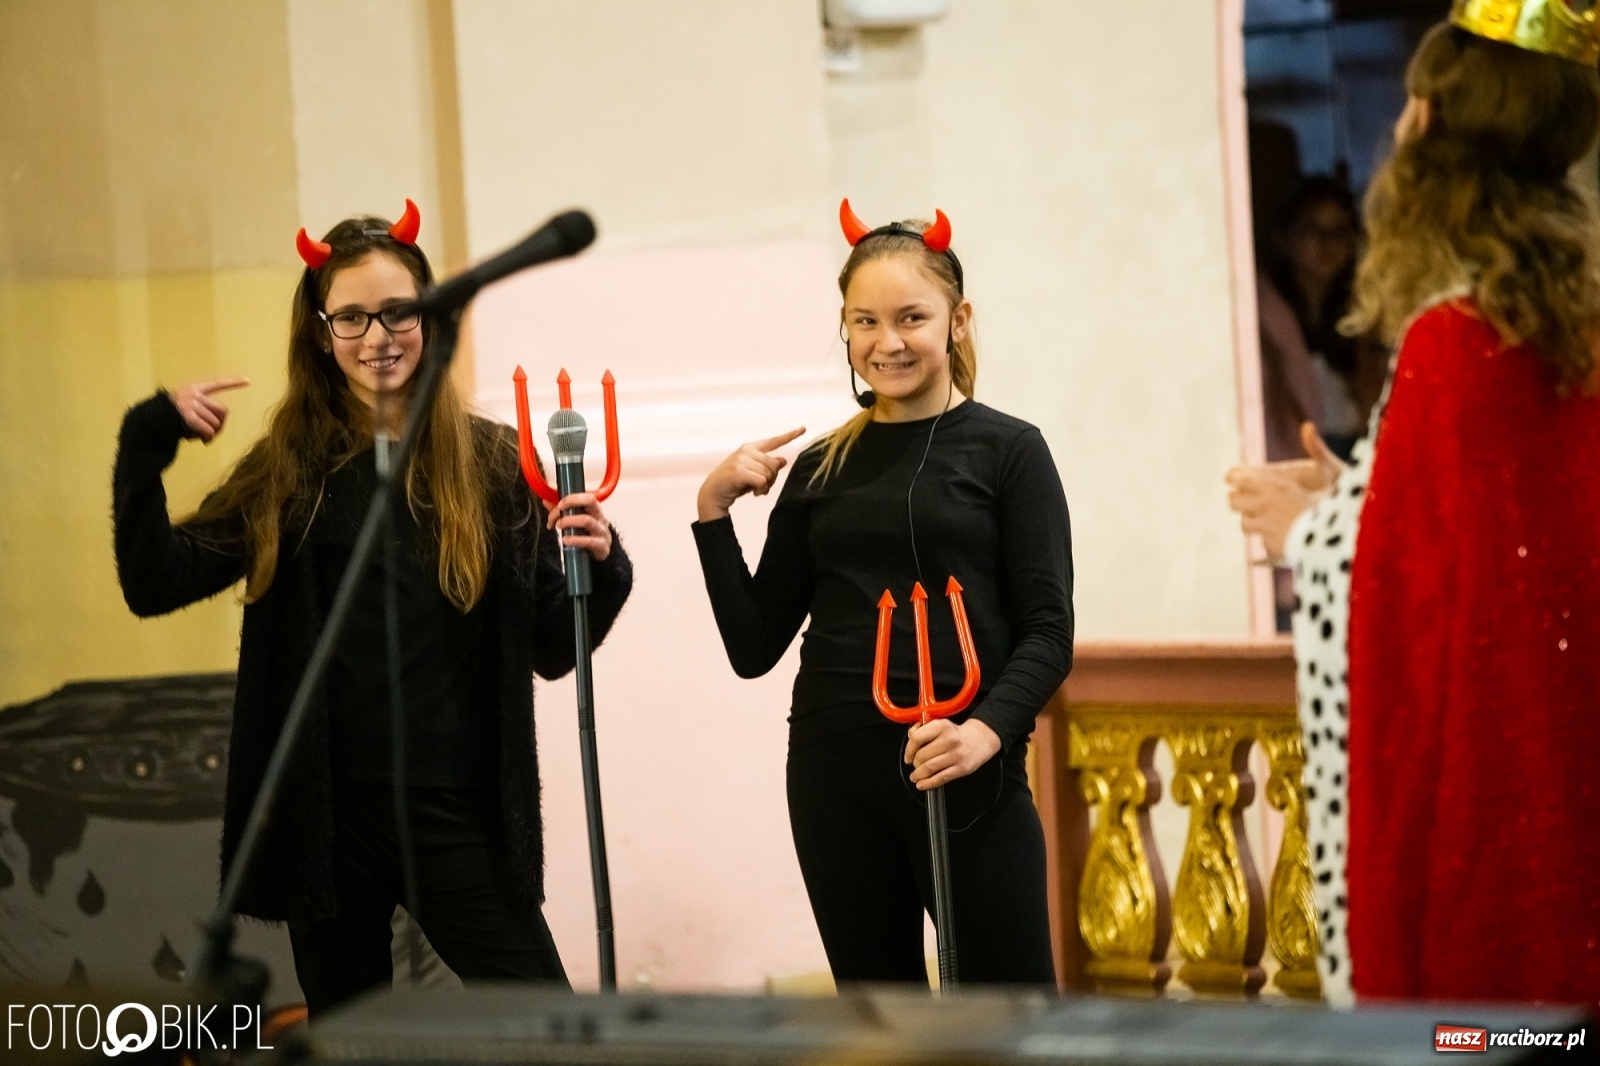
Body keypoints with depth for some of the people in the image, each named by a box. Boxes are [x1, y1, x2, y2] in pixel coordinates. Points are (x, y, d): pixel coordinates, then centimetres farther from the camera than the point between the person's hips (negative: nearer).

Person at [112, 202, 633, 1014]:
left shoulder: (493, 461, 2)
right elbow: (154, 583, -4)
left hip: (459, 815, -1)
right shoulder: (288, 468, 4)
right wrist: (147, 443, -12)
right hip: (325, 815, 1)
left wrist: (599, 571, -16)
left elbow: (551, 651, 3)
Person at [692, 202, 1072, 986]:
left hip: (963, 776, -4)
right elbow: (754, 646, 10)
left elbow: (1048, 629, -4)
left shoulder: (1006, 451, 3)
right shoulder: (820, 468, 13)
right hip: (836, 778, 4)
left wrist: (988, 730, -21)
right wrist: (714, 511, 0)